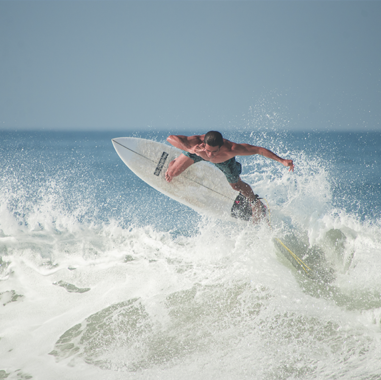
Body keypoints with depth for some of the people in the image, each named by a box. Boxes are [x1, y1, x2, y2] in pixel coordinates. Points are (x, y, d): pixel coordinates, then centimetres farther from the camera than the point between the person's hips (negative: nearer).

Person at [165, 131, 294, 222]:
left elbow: (259, 150, -40)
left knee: (238, 186, 12)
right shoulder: (197, 142, -48)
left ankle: (256, 205, 42)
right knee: (171, 174, -5)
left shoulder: (231, 149, -48)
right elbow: (171, 138, -52)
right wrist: (189, 149, -68)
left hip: (223, 160, 0)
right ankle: (173, 164, 33)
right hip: (196, 153, 0)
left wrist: (282, 161, -42)